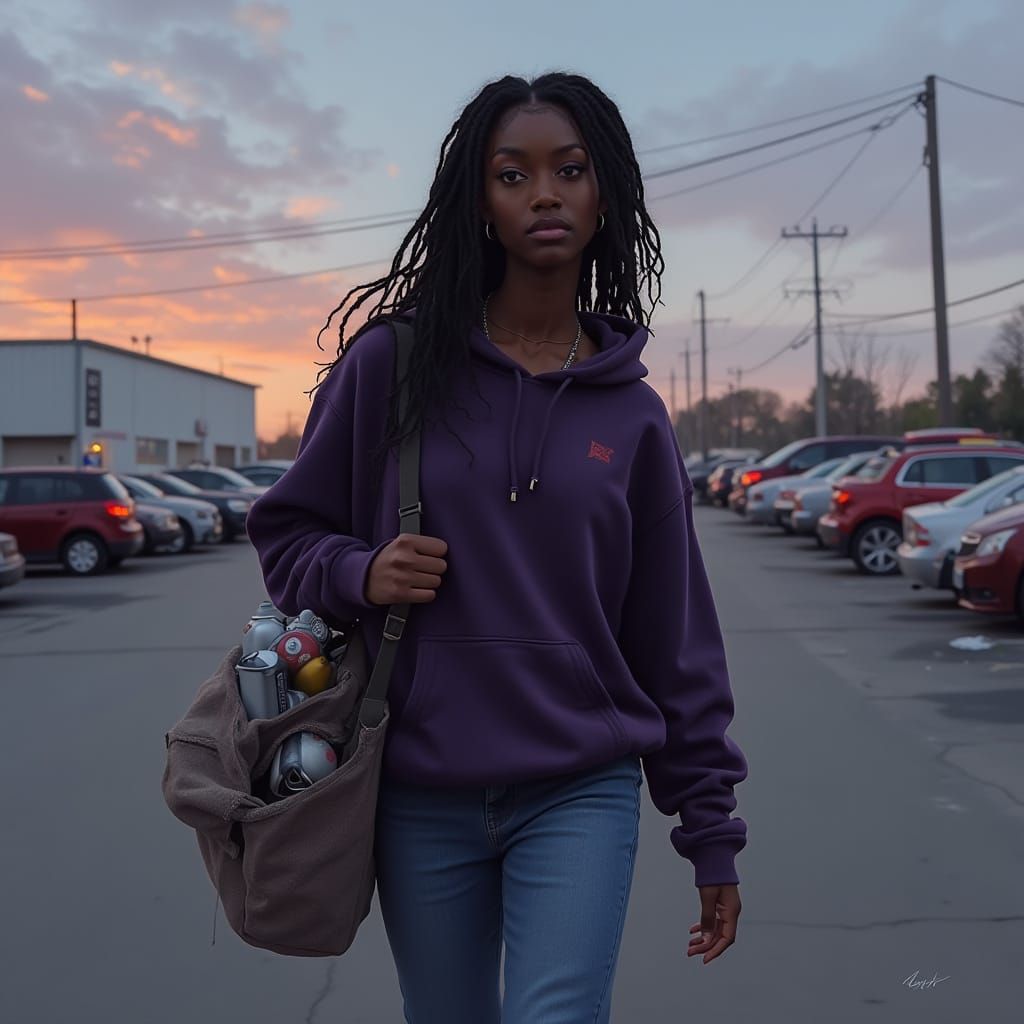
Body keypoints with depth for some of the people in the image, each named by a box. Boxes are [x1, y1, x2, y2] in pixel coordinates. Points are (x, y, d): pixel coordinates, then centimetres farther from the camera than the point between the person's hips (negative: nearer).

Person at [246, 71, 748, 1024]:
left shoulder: (632, 416, 1)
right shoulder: (393, 364, -3)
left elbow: (675, 639, 4)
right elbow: (286, 528, 6)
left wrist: (711, 830, 6)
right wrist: (360, 574, -16)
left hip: (581, 797, 0)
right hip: (421, 802, 1)